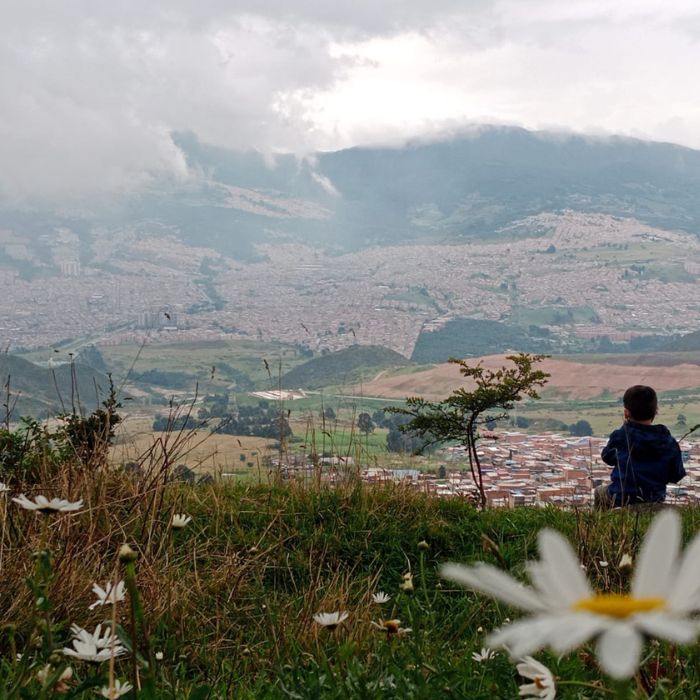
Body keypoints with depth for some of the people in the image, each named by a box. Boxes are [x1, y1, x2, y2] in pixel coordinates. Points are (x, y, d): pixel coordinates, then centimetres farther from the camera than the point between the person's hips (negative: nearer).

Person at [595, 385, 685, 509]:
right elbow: (676, 476, -3)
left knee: (600, 492, 30)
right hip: (655, 501, 3)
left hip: (620, 499, -3)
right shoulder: (669, 443, -10)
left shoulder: (619, 436, -15)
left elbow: (607, 457, 5)